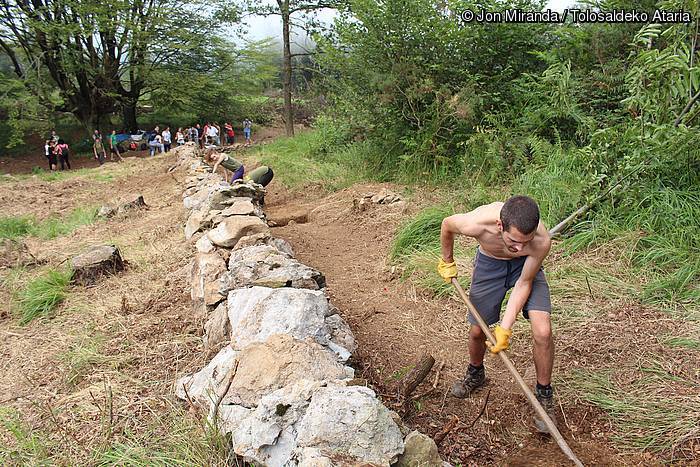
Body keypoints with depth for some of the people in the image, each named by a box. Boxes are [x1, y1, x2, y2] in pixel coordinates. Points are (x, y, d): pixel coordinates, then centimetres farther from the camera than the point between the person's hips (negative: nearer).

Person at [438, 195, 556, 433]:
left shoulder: (542, 241, -38)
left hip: (524, 267, 0)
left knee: (542, 332, -17)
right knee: (477, 331, 8)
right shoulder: (476, 223, -40)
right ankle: (475, 373, 42)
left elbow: (524, 283, -21)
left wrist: (505, 327, -23)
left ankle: (544, 395, 9)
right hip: (489, 263, 1)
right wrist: (447, 261, 2)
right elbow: (447, 224, -14)